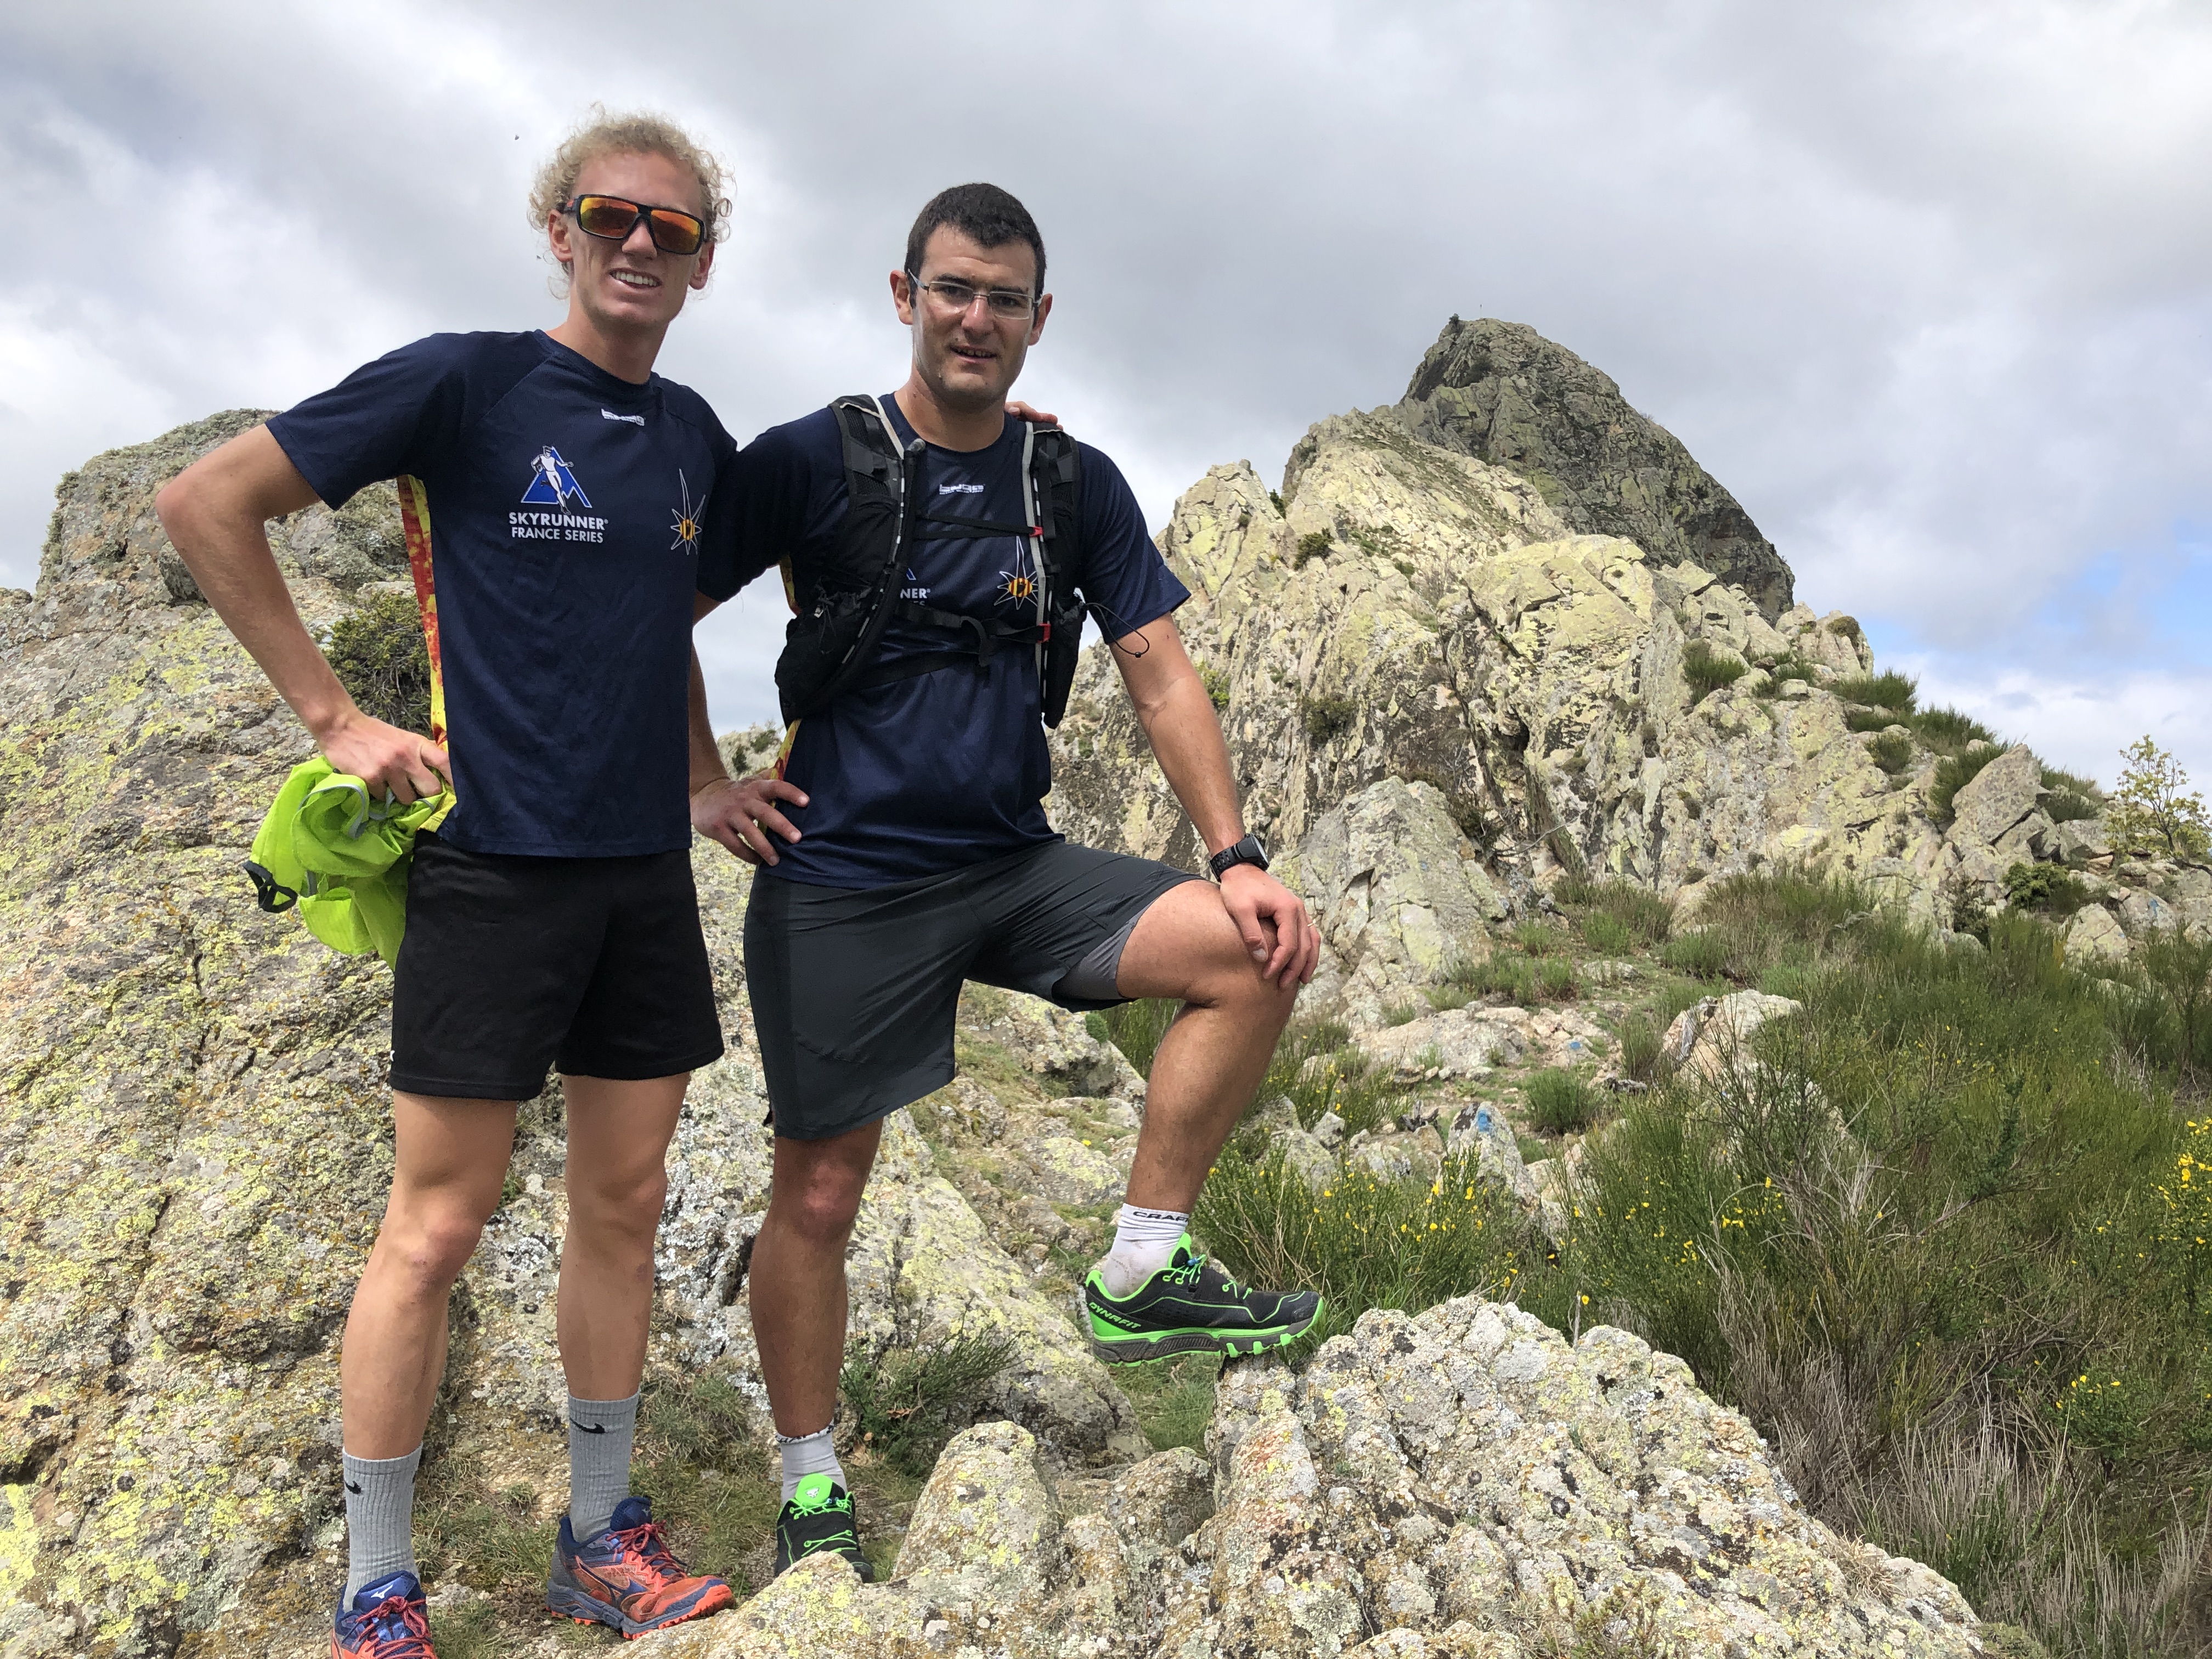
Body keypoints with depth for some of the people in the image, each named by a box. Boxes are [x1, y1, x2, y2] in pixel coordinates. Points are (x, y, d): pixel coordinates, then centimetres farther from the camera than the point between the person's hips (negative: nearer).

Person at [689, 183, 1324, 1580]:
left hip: (1017, 864, 3)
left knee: (1260, 950, -15)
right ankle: (811, 1482, 26)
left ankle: (1143, 1274, -3)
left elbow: (1162, 680, 3)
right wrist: (704, 784, -2)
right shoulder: (813, 460, -4)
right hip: (843, 881, -3)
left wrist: (1237, 858, -6)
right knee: (820, 1193, 4)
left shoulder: (1077, 485, 5)